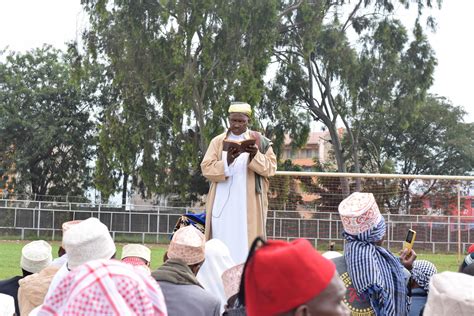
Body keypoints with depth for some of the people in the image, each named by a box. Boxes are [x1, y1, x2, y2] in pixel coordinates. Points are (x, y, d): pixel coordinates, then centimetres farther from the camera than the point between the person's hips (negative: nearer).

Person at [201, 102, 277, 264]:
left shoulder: (259, 141, 7)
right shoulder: (218, 142, 9)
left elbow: (271, 167, -2)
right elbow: (206, 169, -2)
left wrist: (255, 155, -21)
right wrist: (227, 161, -19)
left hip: (249, 206, -1)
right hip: (223, 205, 1)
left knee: (245, 244, -4)